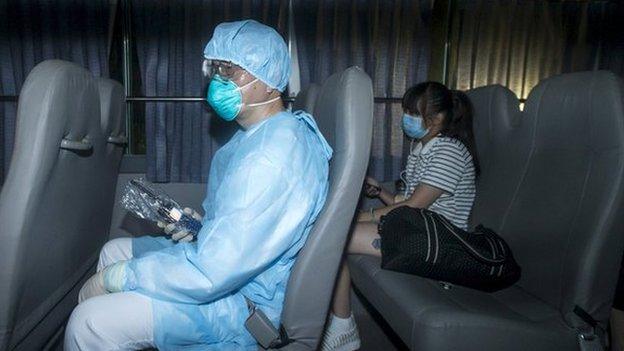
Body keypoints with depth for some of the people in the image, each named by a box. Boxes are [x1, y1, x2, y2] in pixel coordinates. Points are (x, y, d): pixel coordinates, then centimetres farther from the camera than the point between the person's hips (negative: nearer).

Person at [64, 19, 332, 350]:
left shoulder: (271, 158, -30)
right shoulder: (260, 133, 5)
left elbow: (210, 273, -31)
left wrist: (113, 278, -18)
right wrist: (201, 225, 2)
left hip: (248, 302, -10)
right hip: (232, 268, 10)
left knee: (90, 321, -15)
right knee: (113, 250, 17)